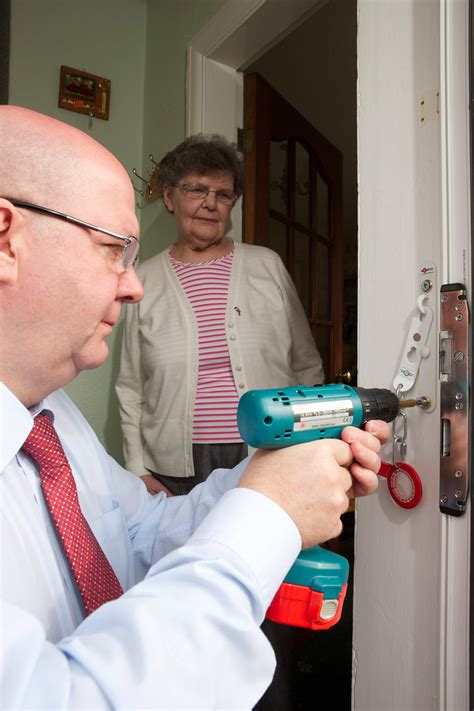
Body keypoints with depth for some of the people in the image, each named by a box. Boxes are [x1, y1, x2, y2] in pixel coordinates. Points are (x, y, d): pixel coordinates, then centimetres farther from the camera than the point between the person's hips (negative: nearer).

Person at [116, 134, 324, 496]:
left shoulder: (268, 265, 4)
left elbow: (307, 367, 8)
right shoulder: (144, 280, 3)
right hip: (175, 471, 0)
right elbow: (131, 388, 7)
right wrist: (139, 471, 1)